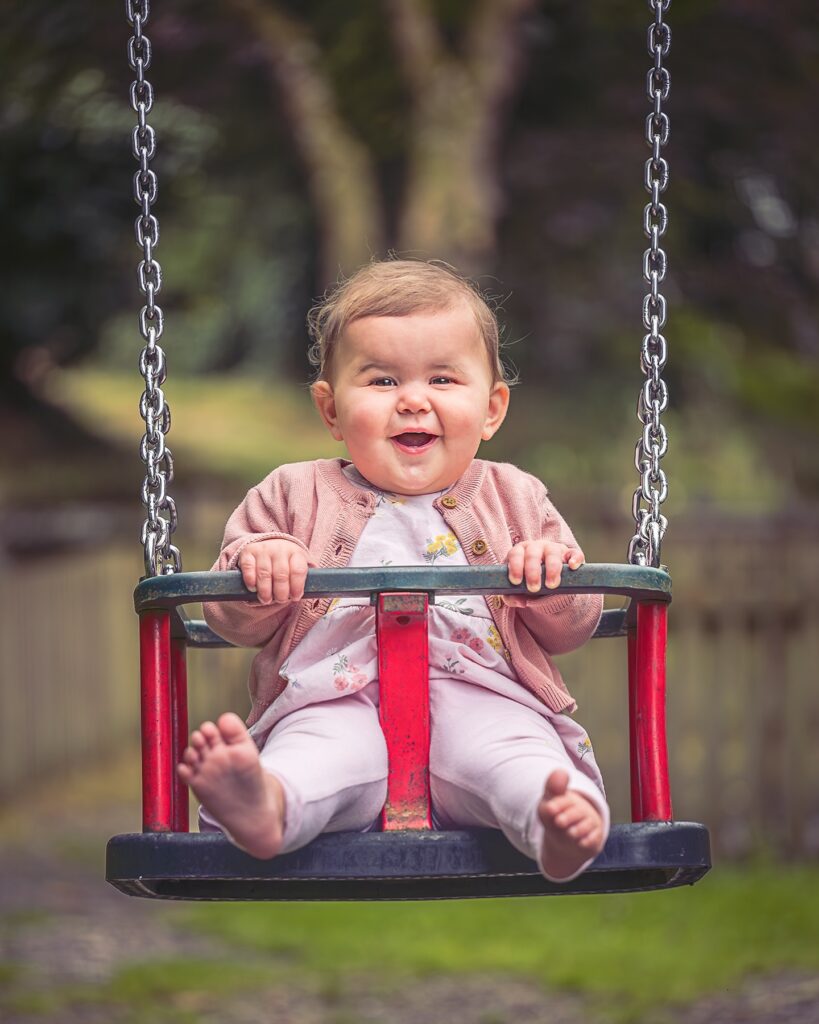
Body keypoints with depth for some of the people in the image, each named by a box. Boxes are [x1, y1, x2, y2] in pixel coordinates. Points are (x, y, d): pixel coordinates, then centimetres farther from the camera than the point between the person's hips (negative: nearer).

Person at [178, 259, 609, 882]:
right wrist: (256, 566, -6)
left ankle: (555, 816, -65)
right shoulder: (297, 497, 21)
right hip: (338, 701, -1)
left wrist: (552, 583, -4)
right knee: (323, 751, -37)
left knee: (513, 750, -35)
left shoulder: (513, 499, 24)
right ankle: (266, 807, -68)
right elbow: (234, 622, 17)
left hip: (478, 696, 1)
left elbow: (572, 629, 20)